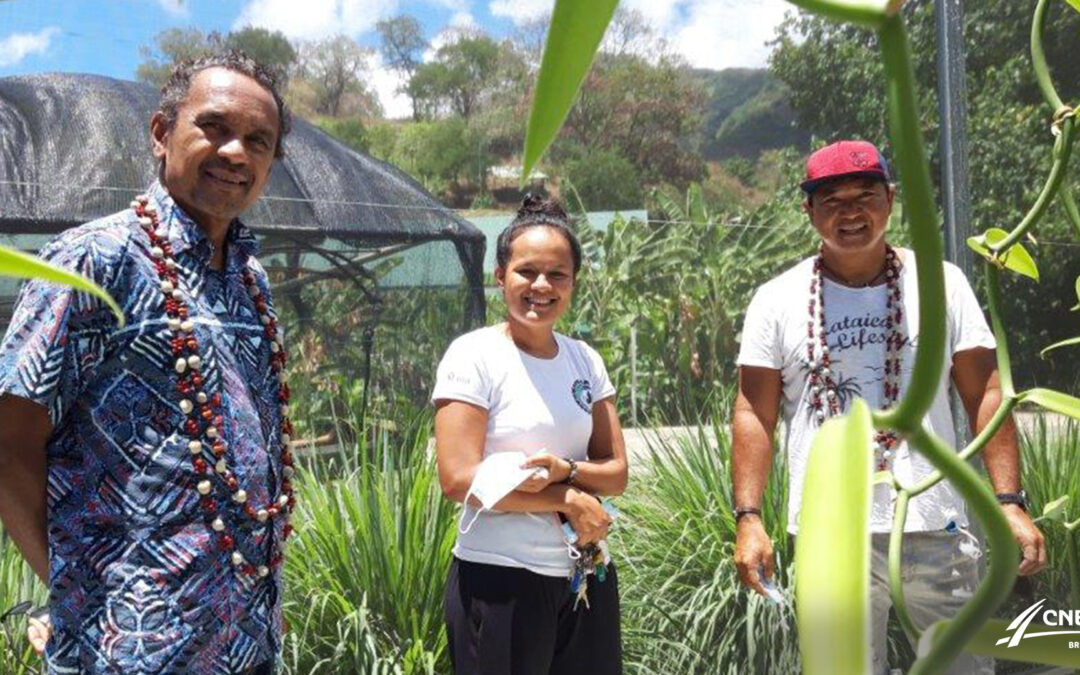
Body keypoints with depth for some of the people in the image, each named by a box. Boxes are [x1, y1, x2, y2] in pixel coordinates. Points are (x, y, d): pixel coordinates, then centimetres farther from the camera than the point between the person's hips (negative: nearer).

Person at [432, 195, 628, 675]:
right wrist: (568, 500, -13)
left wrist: (565, 470, -16)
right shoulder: (472, 356, -8)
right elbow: (458, 479, -15)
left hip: (585, 577, 5)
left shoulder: (585, 360, 7)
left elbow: (616, 472, 5)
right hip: (500, 579, -5)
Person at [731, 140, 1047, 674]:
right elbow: (754, 415, 2)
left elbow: (984, 395, 4)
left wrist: (1009, 502, -5)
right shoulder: (777, 300, 3)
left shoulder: (941, 284, 5)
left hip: (935, 529, 1)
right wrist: (748, 519, -7)